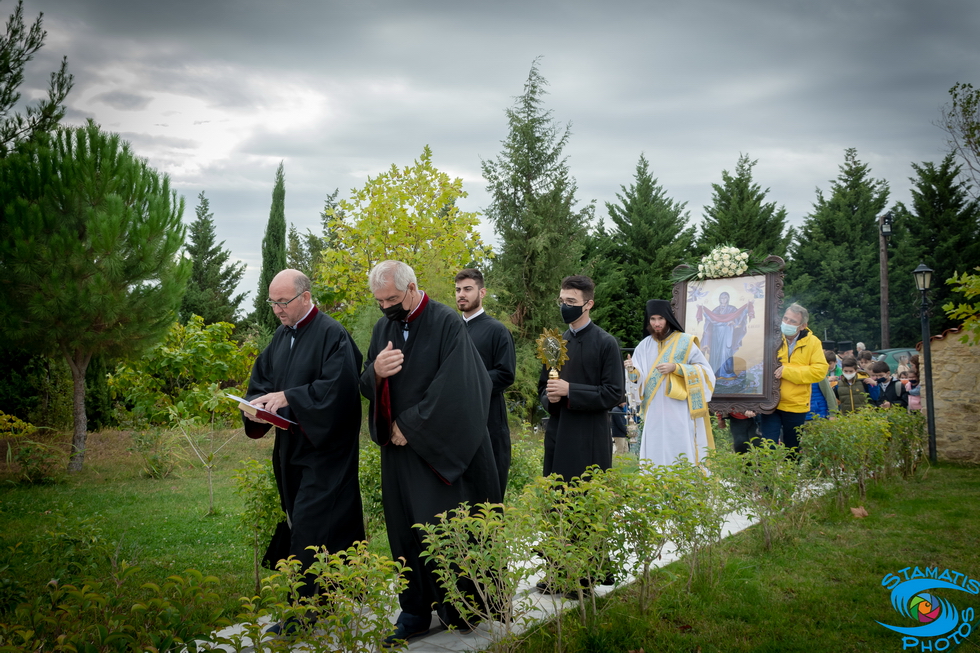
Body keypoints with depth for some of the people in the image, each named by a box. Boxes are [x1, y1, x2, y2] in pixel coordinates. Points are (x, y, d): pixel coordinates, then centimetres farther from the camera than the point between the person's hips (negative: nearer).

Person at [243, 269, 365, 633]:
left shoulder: (331, 334, -14)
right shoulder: (281, 337, 11)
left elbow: (337, 387, -23)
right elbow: (262, 380, 12)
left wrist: (288, 397, -23)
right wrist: (255, 406, -9)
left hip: (324, 448, -8)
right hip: (291, 446, 8)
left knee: (309, 525, -7)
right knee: (296, 520, 14)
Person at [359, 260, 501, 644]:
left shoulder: (446, 323, -11)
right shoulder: (383, 328, 9)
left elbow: (452, 388, -17)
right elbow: (367, 388, 11)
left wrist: (410, 425, -12)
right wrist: (375, 372, -13)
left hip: (441, 449, -5)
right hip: (399, 447, 6)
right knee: (406, 530, 7)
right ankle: (415, 610, 17)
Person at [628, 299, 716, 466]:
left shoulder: (685, 342, 0)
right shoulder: (644, 346, 9)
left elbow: (705, 370, -4)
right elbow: (637, 377, 5)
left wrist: (675, 368, -14)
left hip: (680, 413, -3)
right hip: (654, 413, 3)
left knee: (681, 455, -3)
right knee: (655, 455, 5)